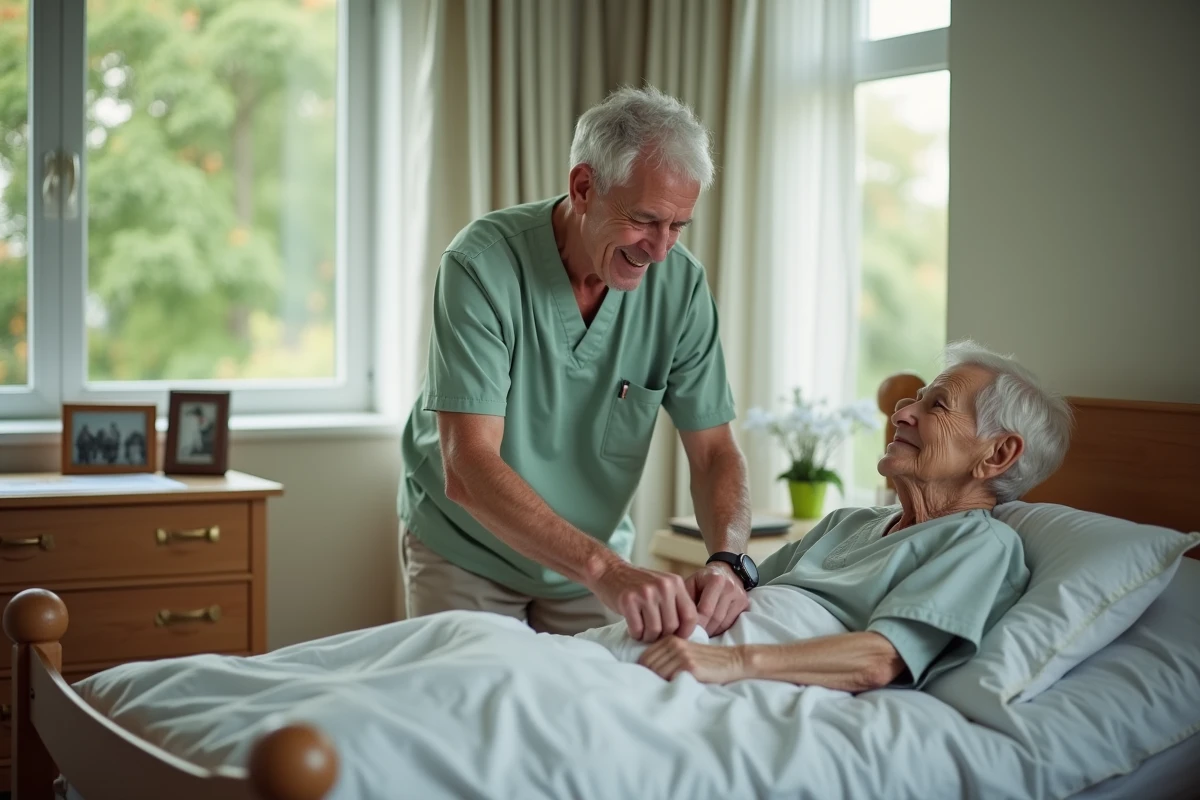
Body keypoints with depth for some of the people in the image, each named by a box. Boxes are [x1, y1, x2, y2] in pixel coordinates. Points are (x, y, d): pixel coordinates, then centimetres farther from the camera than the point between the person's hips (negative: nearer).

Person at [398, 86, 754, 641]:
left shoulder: (680, 283, -14)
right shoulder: (483, 265, -27)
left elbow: (714, 451, -10)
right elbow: (468, 469, -35)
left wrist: (727, 561, -31)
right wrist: (605, 569, -45)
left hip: (594, 566, 3)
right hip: (465, 555, -3)